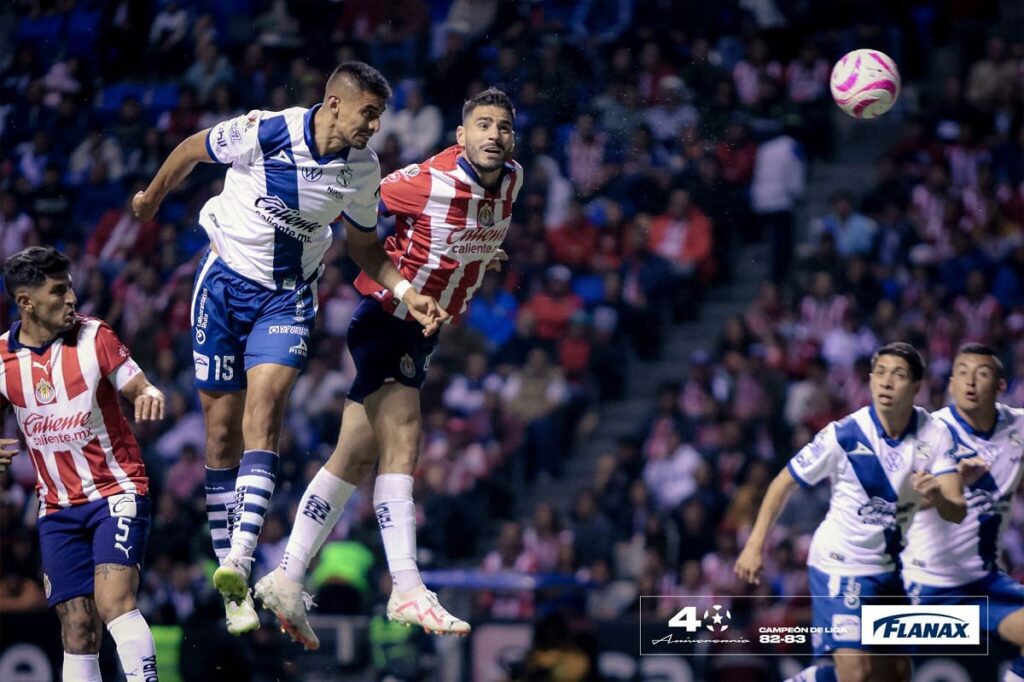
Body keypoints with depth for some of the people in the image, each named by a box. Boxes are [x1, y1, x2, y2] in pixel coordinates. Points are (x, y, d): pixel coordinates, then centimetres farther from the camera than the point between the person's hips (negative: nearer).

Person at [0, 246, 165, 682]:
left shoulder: (93, 337, -6)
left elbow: (141, 390, -3)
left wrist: (150, 397, -28)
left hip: (116, 493, -3)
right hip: (57, 508, 3)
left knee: (114, 602, -22)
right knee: (77, 628, -1)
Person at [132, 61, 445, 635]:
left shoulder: (363, 168, -8)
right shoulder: (264, 133, -20)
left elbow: (366, 246, 10)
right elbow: (192, 150, 0)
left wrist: (407, 294, -5)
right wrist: (152, 197, 17)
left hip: (288, 295, 1)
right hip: (227, 281, -1)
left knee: (264, 410, -21)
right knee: (222, 427, 1)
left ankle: (239, 562, -30)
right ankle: (232, 584, 11)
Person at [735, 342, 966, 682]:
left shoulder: (935, 434, -9)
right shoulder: (844, 435, -18)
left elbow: (957, 511, -14)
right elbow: (783, 484, -7)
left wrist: (937, 496, -38)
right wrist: (755, 546, -13)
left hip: (892, 564, 5)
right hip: (840, 563, -5)